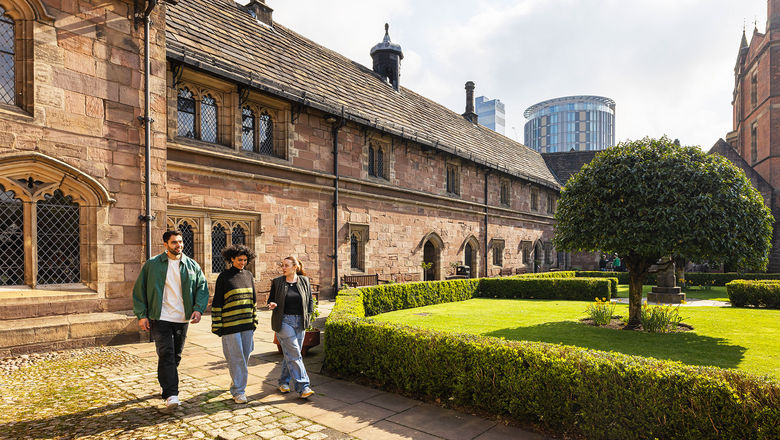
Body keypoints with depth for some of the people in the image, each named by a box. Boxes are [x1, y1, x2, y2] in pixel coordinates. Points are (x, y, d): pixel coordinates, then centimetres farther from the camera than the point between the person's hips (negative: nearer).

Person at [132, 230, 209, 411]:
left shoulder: (192, 265, 6)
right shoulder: (152, 265, 1)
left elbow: (202, 287, 6)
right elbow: (139, 290, 4)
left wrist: (198, 309, -8)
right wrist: (141, 315, -3)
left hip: (182, 319, 3)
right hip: (160, 318, -3)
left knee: (176, 356, 14)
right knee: (166, 355, -11)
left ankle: (166, 385, 35)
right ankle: (171, 394, -9)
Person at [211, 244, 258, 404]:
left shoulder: (248, 275, 9)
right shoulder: (224, 276, -4)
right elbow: (217, 302, -4)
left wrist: (254, 321, 14)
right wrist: (217, 326, -6)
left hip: (247, 324, 5)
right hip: (230, 324, -5)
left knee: (245, 355, 12)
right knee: (235, 357, -3)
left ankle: (236, 383, 33)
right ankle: (238, 391, 7)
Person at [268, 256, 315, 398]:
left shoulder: (304, 281, 5)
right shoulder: (277, 282, 2)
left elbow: (310, 300, 13)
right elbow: (271, 299, 9)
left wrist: (308, 316, 4)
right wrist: (272, 304, -13)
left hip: (300, 322, 3)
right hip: (284, 321, -3)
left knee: (290, 354, 10)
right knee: (294, 354, -9)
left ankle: (283, 382, 29)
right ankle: (302, 387, -7)